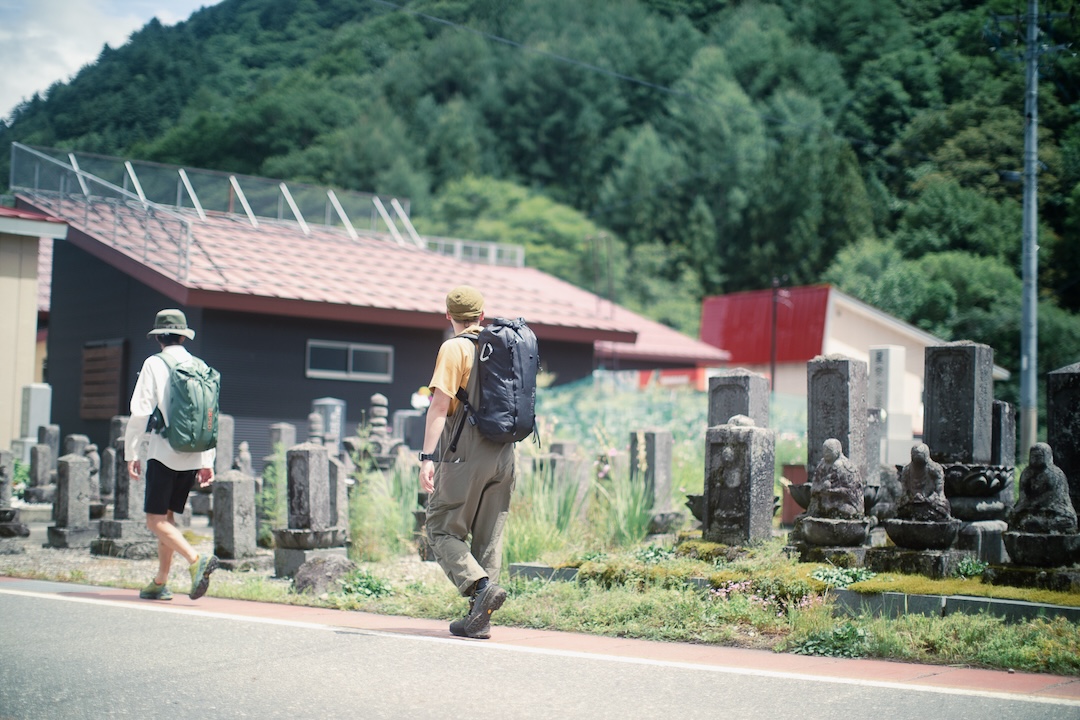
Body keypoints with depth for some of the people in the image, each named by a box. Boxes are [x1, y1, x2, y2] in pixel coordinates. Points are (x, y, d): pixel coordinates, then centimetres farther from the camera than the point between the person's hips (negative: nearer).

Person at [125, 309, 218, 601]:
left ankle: (196, 560, -25)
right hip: (193, 456, 6)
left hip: (163, 453, -6)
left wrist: (132, 453, -2)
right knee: (167, 517, 15)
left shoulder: (154, 365, -4)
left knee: (155, 520, -5)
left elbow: (140, 412, -9)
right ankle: (160, 583, 16)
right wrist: (208, 461, 17)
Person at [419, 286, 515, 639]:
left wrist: (428, 456, -17)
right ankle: (480, 618, 8)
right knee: (489, 537, 9)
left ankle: (481, 585, -18)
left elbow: (440, 404, -15)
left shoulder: (454, 349, -6)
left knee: (442, 530, 2)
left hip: (466, 454, -6)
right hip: (504, 453, 6)